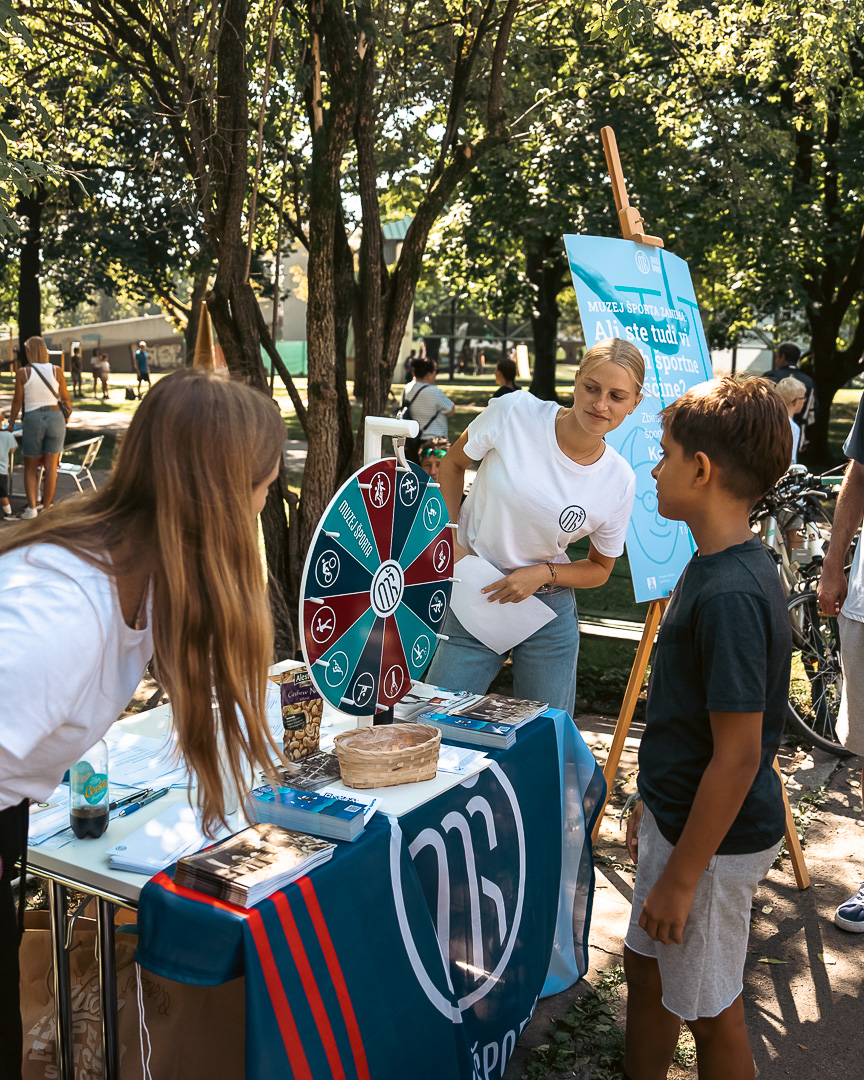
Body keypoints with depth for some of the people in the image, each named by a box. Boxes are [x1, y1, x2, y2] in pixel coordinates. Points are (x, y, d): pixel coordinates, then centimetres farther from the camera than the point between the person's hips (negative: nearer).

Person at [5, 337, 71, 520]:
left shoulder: (23, 373, -4)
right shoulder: (57, 371, 0)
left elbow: (17, 401, 0)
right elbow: (66, 398, 9)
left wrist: (11, 424, 13)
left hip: (32, 420, -1)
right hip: (55, 417, 1)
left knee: (30, 467, 11)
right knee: (51, 467, 5)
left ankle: (31, 506, -2)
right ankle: (46, 508, 7)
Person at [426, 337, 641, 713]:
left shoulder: (619, 482, -10)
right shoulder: (513, 413, -15)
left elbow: (600, 569, 4)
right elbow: (453, 463, 4)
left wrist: (545, 573, -14)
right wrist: (452, 538, -5)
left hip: (549, 613, 1)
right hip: (474, 598, -1)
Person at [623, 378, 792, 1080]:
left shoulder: (731, 594, -28)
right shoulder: (714, 566, 3)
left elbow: (738, 757, -25)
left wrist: (681, 877, -18)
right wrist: (654, 803, 20)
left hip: (715, 839, -9)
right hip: (678, 816, 9)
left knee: (710, 1010, 11)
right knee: (646, 970, 23)